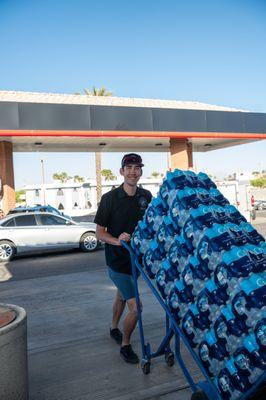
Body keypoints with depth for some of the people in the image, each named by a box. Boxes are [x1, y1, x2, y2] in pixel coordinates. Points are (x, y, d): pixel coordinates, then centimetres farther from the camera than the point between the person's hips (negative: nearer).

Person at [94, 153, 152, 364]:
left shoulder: (146, 196, -2)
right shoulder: (109, 198, -15)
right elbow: (99, 233, -12)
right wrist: (117, 241, -30)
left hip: (136, 257, 5)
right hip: (118, 261, -5)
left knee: (122, 296, 26)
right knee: (135, 307, -7)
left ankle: (114, 328, 51)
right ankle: (125, 346, 18)